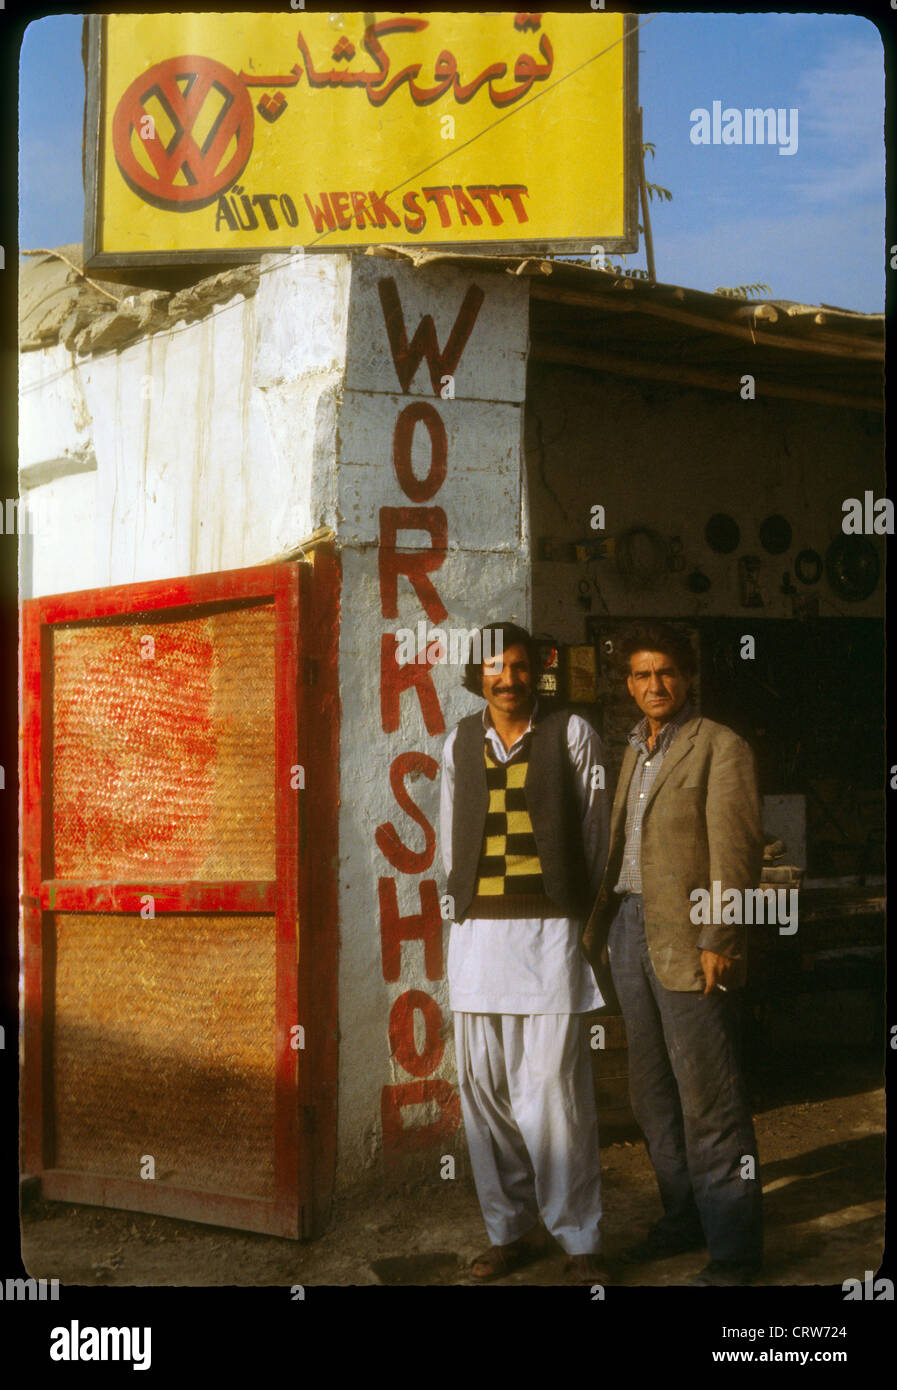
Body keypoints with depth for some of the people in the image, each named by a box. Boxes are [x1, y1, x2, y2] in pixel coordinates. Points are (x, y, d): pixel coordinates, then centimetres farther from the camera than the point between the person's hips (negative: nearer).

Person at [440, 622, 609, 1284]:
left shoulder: (572, 734, 3)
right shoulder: (460, 742, 13)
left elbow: (594, 833, 6)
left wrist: (576, 919, 6)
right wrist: (467, 900, 12)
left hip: (551, 930, -4)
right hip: (476, 932, 4)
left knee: (554, 1092, -7)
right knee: (484, 1088, 5)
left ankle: (581, 1241, 2)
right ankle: (510, 1231, 16)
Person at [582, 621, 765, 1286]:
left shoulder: (720, 748, -6)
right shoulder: (633, 752, 17)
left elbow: (736, 851, -12)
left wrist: (717, 942, -17)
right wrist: (599, 928, 12)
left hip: (686, 941, -8)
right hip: (630, 931, 8)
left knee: (708, 1099, -4)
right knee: (653, 1093, 14)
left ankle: (734, 1248, 3)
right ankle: (684, 1218, 28)